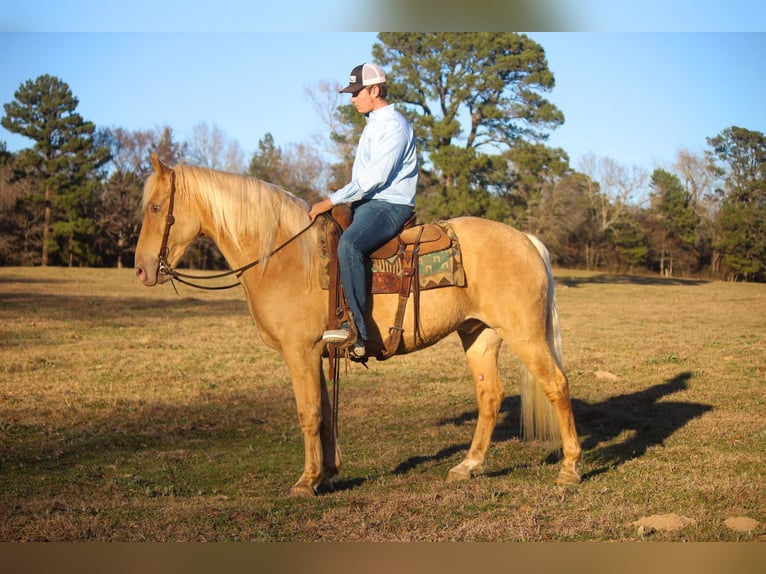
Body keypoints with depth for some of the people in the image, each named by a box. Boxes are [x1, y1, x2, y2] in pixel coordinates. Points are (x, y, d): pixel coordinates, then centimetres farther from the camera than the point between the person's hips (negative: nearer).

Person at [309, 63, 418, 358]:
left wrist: (332, 201, -19)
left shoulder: (393, 125, -11)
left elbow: (375, 177, -20)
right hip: (367, 203, 11)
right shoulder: (374, 124, 20)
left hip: (389, 205, -11)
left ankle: (357, 330, -39)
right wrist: (335, 200, 12)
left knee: (349, 245, -36)